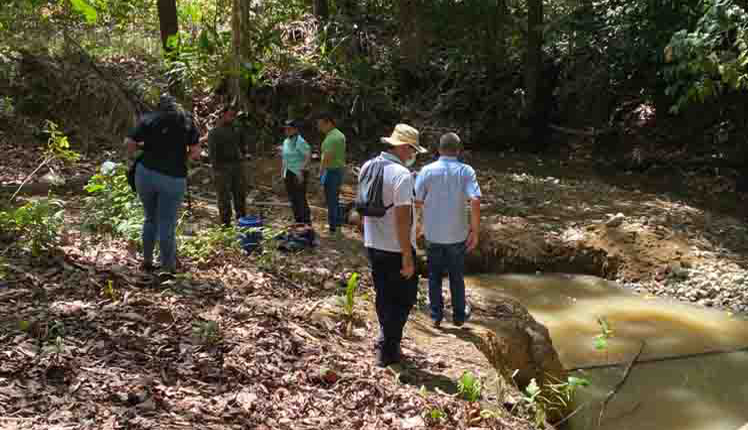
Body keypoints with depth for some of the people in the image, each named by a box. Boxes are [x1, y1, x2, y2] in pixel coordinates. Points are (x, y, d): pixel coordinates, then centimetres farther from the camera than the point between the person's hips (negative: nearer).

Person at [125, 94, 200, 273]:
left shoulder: (148, 120, 7)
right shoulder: (187, 121, 8)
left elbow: (129, 144, 0)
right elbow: (196, 153, 3)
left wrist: (144, 146, 19)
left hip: (145, 173, 2)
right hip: (174, 179, -2)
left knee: (150, 219, 19)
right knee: (166, 225, 3)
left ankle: (147, 261, 25)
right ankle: (168, 267, 7)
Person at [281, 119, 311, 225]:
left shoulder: (300, 141, -14)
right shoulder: (286, 142, 13)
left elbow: (309, 156, -22)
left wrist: (301, 170, -26)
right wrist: (283, 172, 19)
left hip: (299, 174, -8)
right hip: (288, 174, 9)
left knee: (300, 199, -7)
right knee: (292, 199, 12)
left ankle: (306, 222, 2)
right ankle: (298, 221, 22)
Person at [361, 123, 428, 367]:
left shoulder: (367, 167, 4)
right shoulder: (402, 175, -21)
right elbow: (402, 219, -24)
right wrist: (407, 257, -19)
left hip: (372, 245, 7)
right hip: (396, 249, -7)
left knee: (383, 296, 20)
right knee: (404, 298, 8)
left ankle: (387, 339, 32)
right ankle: (387, 350, 9)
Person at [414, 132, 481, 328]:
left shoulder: (427, 170, -7)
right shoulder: (466, 171, -10)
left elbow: (416, 201, -8)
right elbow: (475, 201, -19)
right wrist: (475, 231, -11)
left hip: (432, 234, 0)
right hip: (457, 235, 0)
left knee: (434, 276, 17)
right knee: (457, 276, 17)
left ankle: (436, 315, 26)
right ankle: (459, 315, 30)